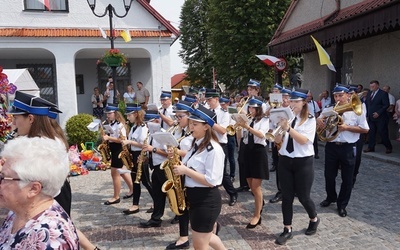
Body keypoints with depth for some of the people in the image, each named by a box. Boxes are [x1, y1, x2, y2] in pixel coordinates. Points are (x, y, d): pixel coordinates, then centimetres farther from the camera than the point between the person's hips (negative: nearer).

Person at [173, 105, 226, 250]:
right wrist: (179, 167, -2)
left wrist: (185, 171, -23)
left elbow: (211, 181, -24)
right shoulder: (196, 145, 7)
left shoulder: (214, 149, -20)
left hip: (207, 200, -9)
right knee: (206, 237, 25)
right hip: (193, 197, 9)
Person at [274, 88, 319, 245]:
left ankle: (314, 219, 36)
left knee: (303, 196, 6)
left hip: (303, 162, -3)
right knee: (287, 197, 6)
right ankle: (287, 230, 17)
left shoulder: (309, 120, -6)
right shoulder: (286, 117, 4)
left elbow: (303, 140, -20)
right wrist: (279, 128, -18)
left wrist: (288, 128, -31)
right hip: (285, 160, 3)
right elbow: (278, 141, 1)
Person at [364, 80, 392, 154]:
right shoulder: (369, 93, 12)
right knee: (371, 133, 7)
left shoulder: (383, 94, -8)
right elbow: (366, 104, 14)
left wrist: (378, 113, -18)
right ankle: (371, 147, 14)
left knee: (383, 132, -1)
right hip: (371, 117, 6)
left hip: (380, 118, -6)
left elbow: (386, 105, -12)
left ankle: (388, 147, 14)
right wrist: (366, 114, 4)